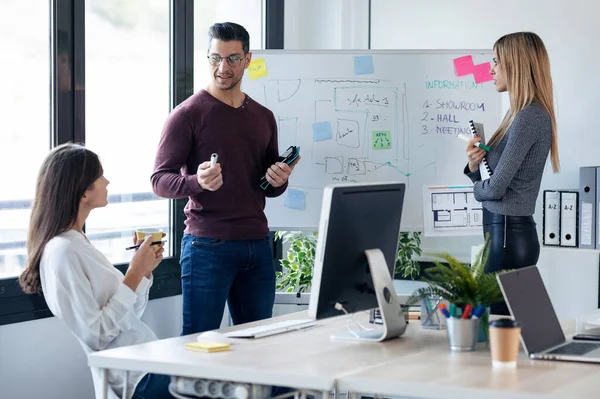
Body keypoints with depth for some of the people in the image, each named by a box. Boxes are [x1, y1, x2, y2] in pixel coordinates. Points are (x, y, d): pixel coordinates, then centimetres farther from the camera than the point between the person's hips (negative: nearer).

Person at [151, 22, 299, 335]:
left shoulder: (263, 118, 16)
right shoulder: (188, 114, -2)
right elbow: (160, 181, -6)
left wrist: (279, 181, 0)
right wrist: (197, 182, -26)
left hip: (257, 245, 5)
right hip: (208, 246, -5)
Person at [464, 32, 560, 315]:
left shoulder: (530, 116, -15)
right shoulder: (521, 114, 14)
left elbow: (495, 188, -16)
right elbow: (495, 174, 18)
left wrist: (477, 189, 4)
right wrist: (474, 167, -2)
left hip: (509, 234, -9)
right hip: (505, 230, 9)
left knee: (496, 316, -7)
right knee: (506, 316, 10)